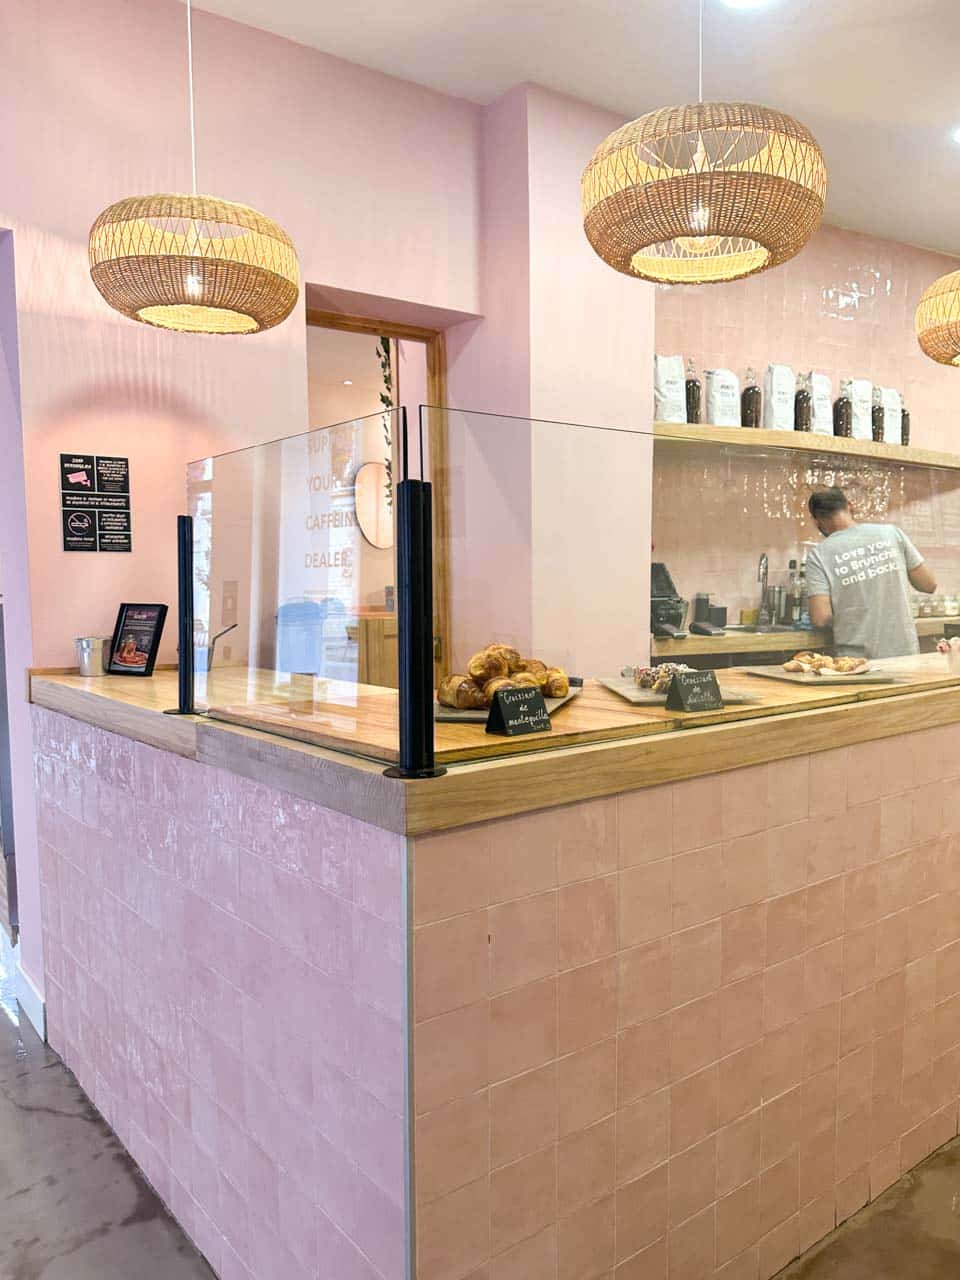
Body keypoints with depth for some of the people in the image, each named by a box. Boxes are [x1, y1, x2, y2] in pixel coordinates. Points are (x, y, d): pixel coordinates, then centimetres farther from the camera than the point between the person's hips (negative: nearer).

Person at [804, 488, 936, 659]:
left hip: (857, 659, -2)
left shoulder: (818, 556, -6)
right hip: (905, 652, 3)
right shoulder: (892, 533, 1)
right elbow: (929, 584, 6)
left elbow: (820, 618, -13)